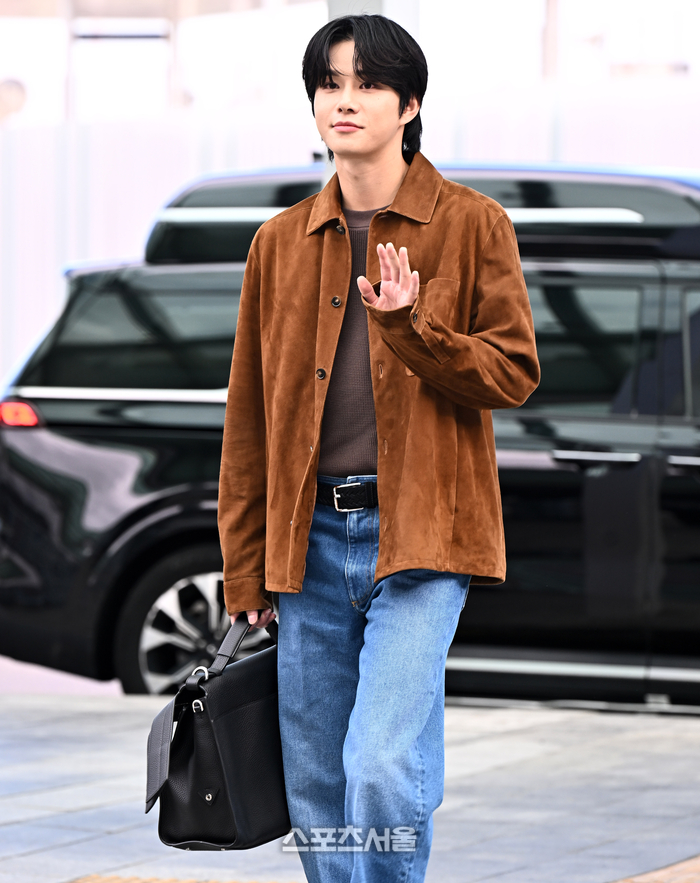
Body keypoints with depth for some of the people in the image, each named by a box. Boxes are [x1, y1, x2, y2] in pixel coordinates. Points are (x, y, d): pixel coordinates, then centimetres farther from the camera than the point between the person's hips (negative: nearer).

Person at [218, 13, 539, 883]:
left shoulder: (472, 225, 1)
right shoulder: (281, 242, 11)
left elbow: (514, 373, -2)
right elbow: (248, 417, 14)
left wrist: (412, 329, -18)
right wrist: (245, 571, 12)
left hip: (420, 533, -4)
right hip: (311, 534, 4)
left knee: (385, 770, -18)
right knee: (316, 789, 7)